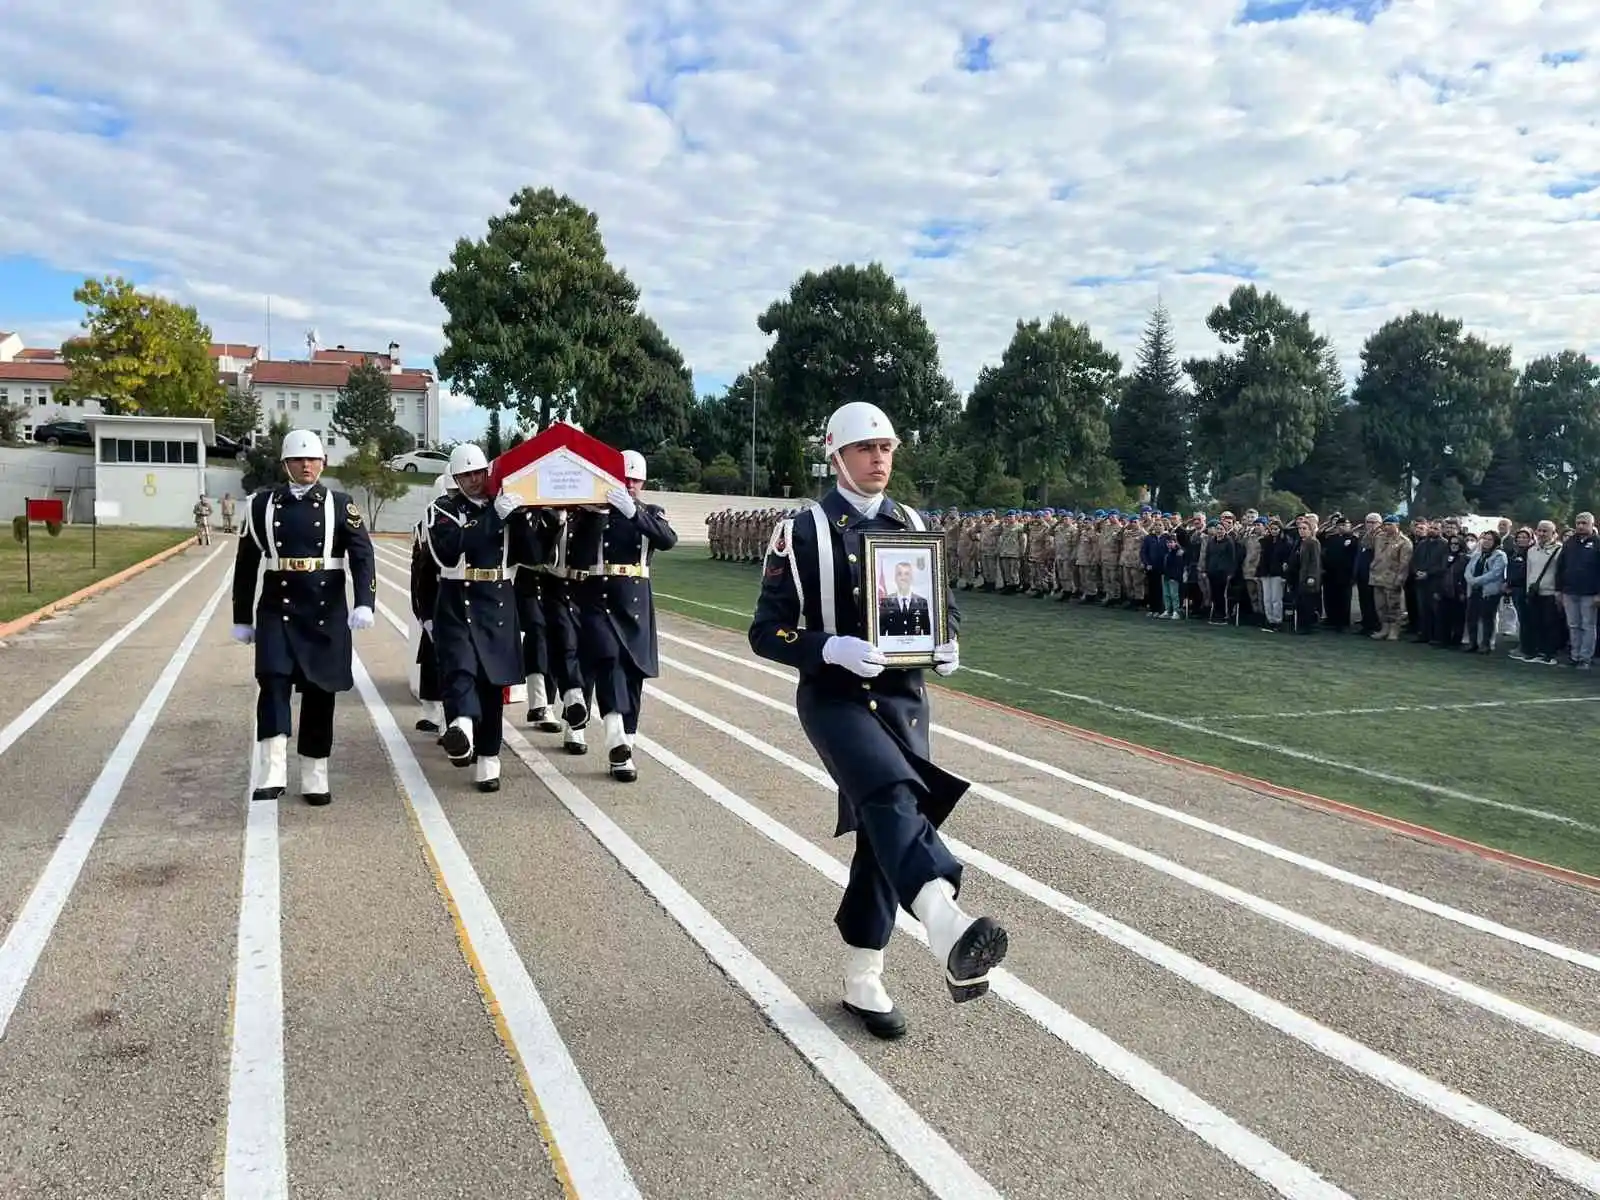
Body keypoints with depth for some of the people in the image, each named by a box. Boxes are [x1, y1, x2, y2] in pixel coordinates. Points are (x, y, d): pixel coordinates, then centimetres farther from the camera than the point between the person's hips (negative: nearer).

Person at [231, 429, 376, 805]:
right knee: (273, 680, -16)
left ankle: (315, 778, 17)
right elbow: (246, 565, 11)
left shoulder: (341, 505, 2)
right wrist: (242, 618, 11)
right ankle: (272, 773, -19)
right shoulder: (262, 504, 6)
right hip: (277, 612, 0)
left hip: (326, 614, 0)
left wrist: (364, 603, -24)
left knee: (319, 691, 6)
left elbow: (362, 557, -8)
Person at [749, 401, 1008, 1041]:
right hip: (835, 697, -5)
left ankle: (861, 981, 23)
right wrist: (832, 648, -25)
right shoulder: (803, 531, -5)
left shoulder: (912, 524, 10)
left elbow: (944, 603, 18)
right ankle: (951, 934, -51)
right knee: (893, 797, -31)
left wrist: (947, 644, -5)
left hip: (903, 698, 5)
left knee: (886, 832, 8)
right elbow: (766, 631, -7)